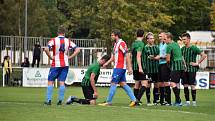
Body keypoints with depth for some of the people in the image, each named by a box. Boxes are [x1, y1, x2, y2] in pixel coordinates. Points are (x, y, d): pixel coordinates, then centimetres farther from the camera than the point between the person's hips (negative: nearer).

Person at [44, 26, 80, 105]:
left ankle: (49, 100, -1)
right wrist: (70, 57, 2)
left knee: (50, 82, 5)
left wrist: (50, 57, -8)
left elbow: (46, 49, -20)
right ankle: (60, 100, 1)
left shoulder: (54, 40, -6)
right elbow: (77, 49, 1)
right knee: (62, 82, 5)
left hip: (56, 64, -3)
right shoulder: (68, 41, 3)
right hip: (65, 64, 3)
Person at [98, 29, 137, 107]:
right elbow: (113, 56, 24)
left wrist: (129, 68, -21)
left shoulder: (122, 44, -14)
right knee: (123, 84, 7)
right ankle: (134, 99, 5)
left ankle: (108, 101, 1)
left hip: (119, 68, -9)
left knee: (113, 83, -5)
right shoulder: (116, 44, 16)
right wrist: (107, 63, 13)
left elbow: (127, 56, -18)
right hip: (117, 67, 9)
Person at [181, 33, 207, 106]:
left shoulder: (194, 48, -9)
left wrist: (197, 63, -11)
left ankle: (194, 101, 2)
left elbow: (204, 55, -12)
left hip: (192, 69, -6)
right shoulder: (182, 49, 9)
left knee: (192, 85, -4)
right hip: (184, 69, 6)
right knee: (185, 85, 4)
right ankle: (187, 101, 9)